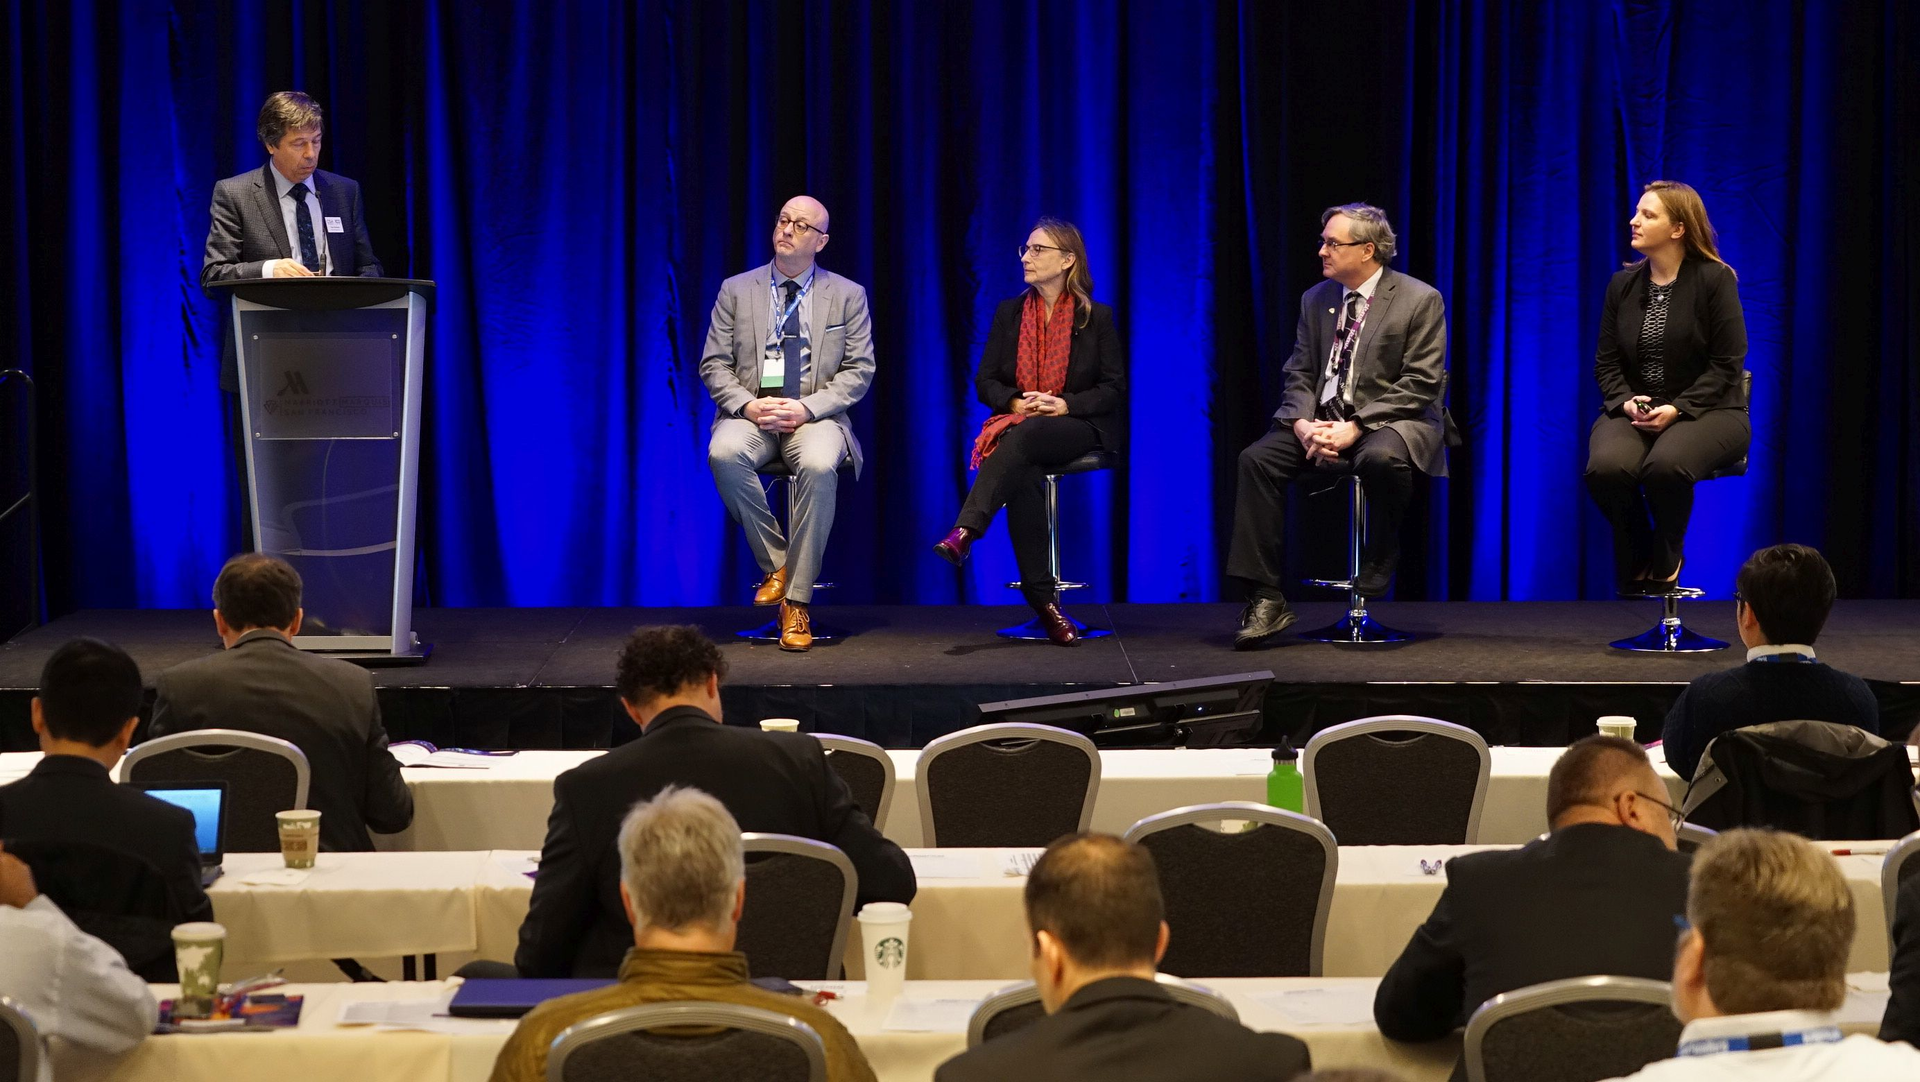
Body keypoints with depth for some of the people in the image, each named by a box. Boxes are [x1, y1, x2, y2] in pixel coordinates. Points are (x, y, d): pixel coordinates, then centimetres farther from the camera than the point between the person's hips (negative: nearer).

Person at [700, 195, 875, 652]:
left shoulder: (847, 295, 9)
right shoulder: (737, 290, 11)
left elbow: (859, 371, 3)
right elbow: (714, 365, 7)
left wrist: (807, 408, -14)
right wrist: (748, 405, -13)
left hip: (816, 416, -1)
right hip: (751, 414, 1)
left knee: (819, 465, -36)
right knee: (724, 454, -34)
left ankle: (796, 604, -27)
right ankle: (774, 562, -15)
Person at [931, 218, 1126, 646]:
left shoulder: (1096, 318, 6)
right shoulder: (1010, 313, 14)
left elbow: (1113, 387, 2)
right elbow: (985, 381, 10)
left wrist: (1064, 404, -14)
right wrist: (1016, 403, -11)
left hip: (1080, 427, -2)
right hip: (1017, 426, 2)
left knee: (1025, 436, -39)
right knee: (1023, 478, -34)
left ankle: (964, 534, -51)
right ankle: (1044, 602, -35)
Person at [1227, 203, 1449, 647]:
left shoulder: (1420, 301, -7)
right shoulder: (1316, 299, 11)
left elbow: (1420, 385, -13)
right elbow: (1299, 375, 11)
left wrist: (1354, 428, -21)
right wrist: (1302, 423, -12)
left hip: (1390, 422, -5)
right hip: (1322, 420, 5)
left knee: (1381, 458, -40)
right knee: (1257, 459, -20)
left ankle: (1374, 589, -18)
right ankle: (1266, 599, -18)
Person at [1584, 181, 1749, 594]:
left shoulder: (1715, 280, -3)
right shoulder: (1623, 285, 11)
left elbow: (1726, 364, -6)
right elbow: (1606, 362, 11)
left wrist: (1677, 410, -18)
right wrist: (1625, 402, -11)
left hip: (1704, 410, -4)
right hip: (1633, 411, 4)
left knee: (1666, 464, -37)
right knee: (1606, 467, -31)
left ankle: (1667, 556, -6)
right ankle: (1636, 560, -3)